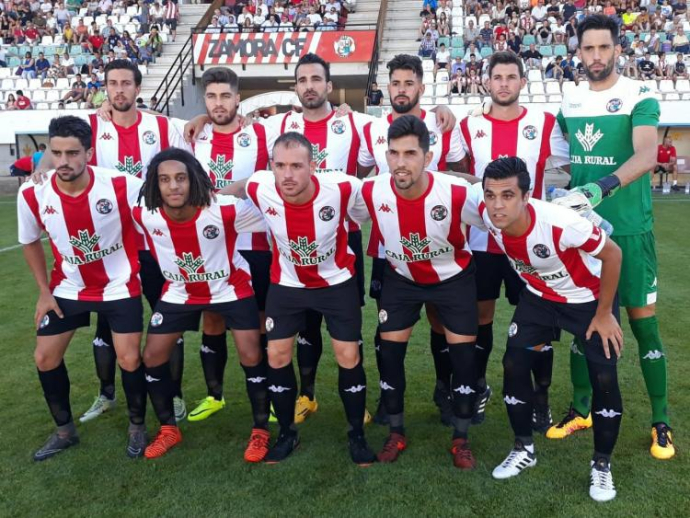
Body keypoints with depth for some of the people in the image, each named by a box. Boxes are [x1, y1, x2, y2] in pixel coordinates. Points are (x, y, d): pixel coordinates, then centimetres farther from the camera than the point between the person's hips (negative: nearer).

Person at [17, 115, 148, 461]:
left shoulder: (122, 186, -26)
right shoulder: (32, 194, -16)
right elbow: (30, 242, 4)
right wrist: (44, 291, 3)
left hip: (119, 287, -3)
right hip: (68, 288, 3)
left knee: (129, 359, -6)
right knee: (45, 358, 6)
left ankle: (137, 427, 21)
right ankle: (65, 431, 28)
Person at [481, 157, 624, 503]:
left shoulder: (561, 223, -40)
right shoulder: (488, 217, -26)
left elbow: (612, 254, -24)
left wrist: (604, 314, -16)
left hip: (589, 297, -4)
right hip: (539, 298, 4)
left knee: (604, 379, -8)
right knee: (514, 365, -2)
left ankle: (602, 464, 16)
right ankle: (524, 449, 19)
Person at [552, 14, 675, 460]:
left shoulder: (640, 97, -8)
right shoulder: (570, 102, 8)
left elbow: (647, 155, -24)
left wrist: (602, 187, -39)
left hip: (629, 228, -4)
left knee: (643, 322, 2)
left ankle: (661, 422, 19)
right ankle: (581, 410, 26)